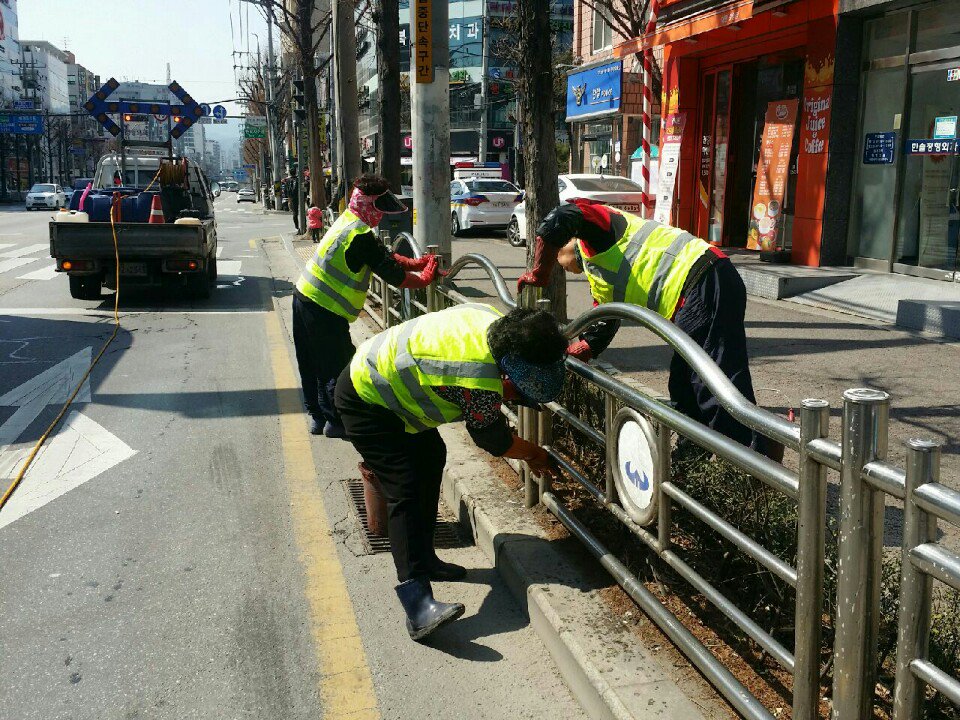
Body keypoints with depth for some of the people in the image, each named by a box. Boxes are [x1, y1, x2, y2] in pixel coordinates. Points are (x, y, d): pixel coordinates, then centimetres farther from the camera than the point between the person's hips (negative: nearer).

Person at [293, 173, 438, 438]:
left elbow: (385, 256, 13)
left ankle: (317, 416, 29)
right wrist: (424, 279, -3)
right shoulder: (362, 236, -20)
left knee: (313, 364, 18)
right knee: (339, 367, 4)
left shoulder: (346, 221, 10)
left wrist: (418, 263, 5)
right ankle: (336, 421, 13)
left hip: (304, 298, 10)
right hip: (325, 310, -10)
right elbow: (392, 274, -17)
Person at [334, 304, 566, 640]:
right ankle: (417, 605, -24)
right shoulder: (480, 382, -33)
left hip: (376, 369, 10)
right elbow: (493, 439, -15)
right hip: (364, 401, -10)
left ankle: (423, 558, 29)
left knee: (431, 456, 18)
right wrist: (535, 454, 2)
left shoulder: (495, 317, -10)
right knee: (406, 489, -19)